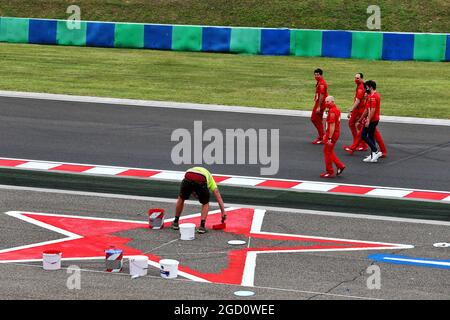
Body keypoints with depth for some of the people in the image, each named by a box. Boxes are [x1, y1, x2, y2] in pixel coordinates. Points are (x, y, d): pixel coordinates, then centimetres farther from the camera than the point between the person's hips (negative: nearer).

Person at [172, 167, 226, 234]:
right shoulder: (210, 178, 38)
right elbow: (218, 197, 32)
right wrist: (223, 212, 32)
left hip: (188, 179, 2)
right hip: (200, 181, -1)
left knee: (181, 198, 29)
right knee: (205, 203, 24)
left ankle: (175, 223, 37)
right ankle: (202, 226, 15)